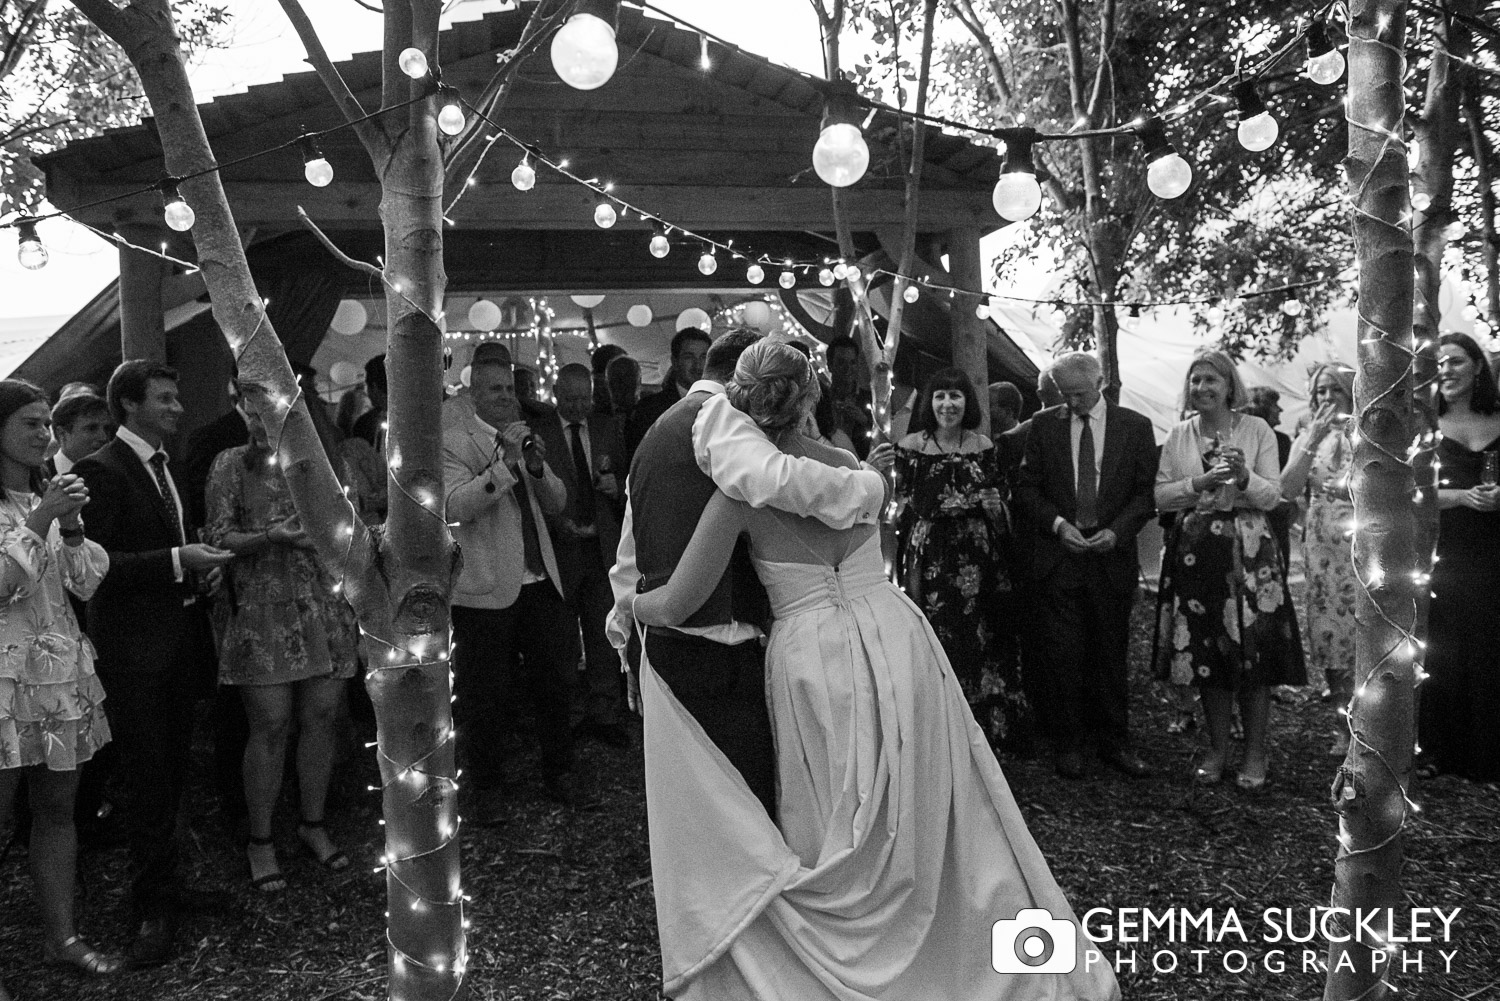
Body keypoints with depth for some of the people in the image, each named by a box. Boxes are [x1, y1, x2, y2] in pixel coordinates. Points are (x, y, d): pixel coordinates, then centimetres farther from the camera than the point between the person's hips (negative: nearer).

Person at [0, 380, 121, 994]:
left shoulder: (50, 496, 15)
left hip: (62, 673, 6)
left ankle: (60, 935, 21)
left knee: (58, 808, 11)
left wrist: (72, 527, -5)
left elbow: (88, 584, 11)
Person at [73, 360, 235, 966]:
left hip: (178, 638, 8)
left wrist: (200, 568, 5)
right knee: (148, 776, -1)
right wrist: (176, 562, -26)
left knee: (170, 773, 16)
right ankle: (156, 906, 10)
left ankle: (161, 884, 30)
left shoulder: (165, 466, 14)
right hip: (133, 648, -8)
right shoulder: (101, 471, -12)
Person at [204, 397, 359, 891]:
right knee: (270, 725, -1)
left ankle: (313, 824, 24)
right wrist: (271, 537, -20)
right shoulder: (230, 465, 2)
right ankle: (260, 840, 15)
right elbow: (218, 539, -5)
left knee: (319, 718, 7)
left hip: (326, 607, 3)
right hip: (261, 613, -3)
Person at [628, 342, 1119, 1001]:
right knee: (927, 823, 19)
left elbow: (675, 606, -10)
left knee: (832, 844, 14)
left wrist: (628, 601, 12)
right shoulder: (849, 466, 3)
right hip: (896, 643, 4)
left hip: (811, 660, -3)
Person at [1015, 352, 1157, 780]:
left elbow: (1146, 492, 3)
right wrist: (1057, 524, -11)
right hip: (1058, 555, 0)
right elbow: (1027, 489, 5)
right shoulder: (1043, 425, 5)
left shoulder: (1136, 426, 4)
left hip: (1112, 555, 0)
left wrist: (1117, 531, -11)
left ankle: (1113, 742, 19)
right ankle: (1068, 744, 13)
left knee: (1111, 653, 7)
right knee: (1064, 654, 1)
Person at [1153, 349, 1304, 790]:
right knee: (1204, 651, 6)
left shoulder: (1256, 429, 1)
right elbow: (1161, 496, 2)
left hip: (1249, 551, -2)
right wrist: (1201, 482, -13)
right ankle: (1217, 748, 20)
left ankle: (1255, 753, 12)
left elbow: (1273, 495, -3)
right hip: (1195, 551, 2)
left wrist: (1244, 477, -21)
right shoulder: (1178, 434, 7)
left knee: (1253, 650, -1)